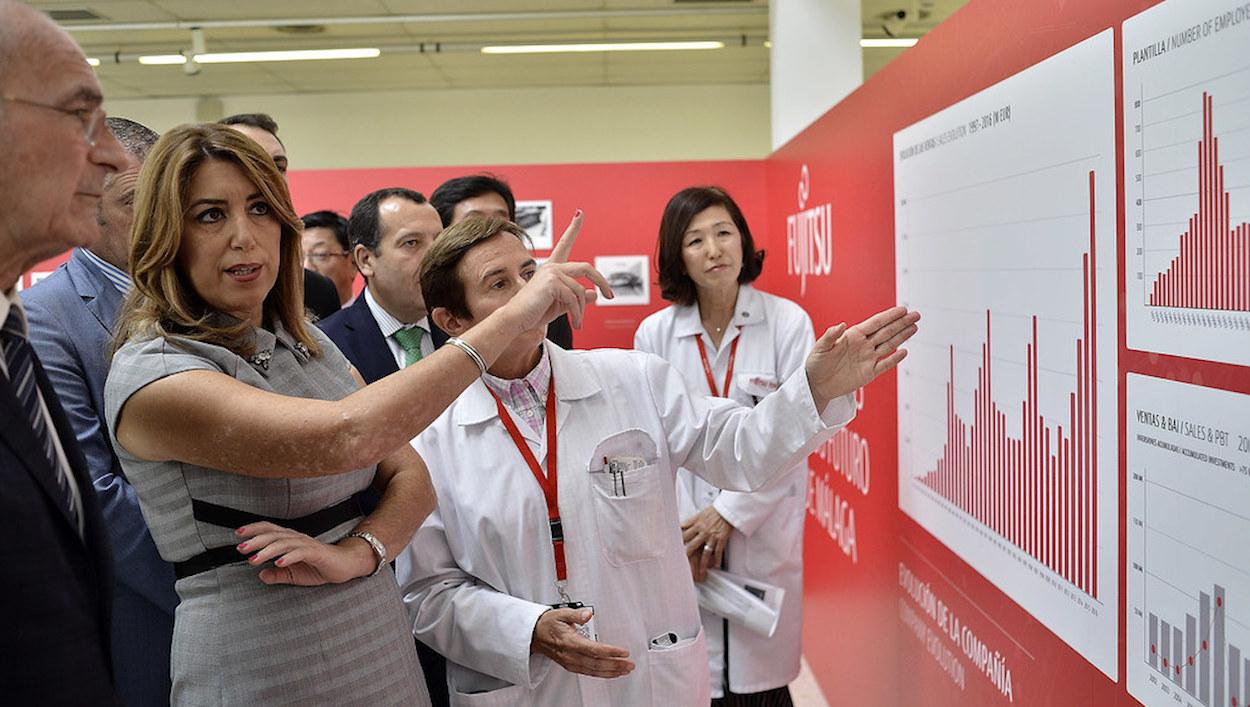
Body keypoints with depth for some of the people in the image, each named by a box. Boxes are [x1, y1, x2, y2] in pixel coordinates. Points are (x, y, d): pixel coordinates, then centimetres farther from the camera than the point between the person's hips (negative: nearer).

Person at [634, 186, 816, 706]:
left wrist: (730, 512, -11)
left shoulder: (788, 322, -5)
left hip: (764, 531, -1)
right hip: (683, 531, 1)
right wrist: (683, 528, -7)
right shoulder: (654, 334, -1)